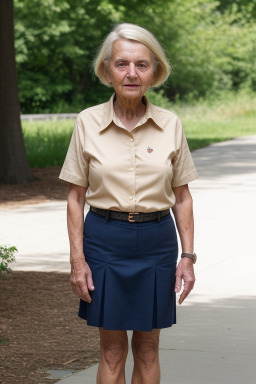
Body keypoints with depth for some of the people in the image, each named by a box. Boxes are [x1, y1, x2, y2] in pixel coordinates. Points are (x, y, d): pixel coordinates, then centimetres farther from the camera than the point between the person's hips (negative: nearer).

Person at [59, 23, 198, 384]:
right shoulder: (88, 123, -4)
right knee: (112, 351, 4)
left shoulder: (170, 124, 0)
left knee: (147, 349, 8)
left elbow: (182, 196, 6)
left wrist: (188, 256, 0)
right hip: (105, 241, -1)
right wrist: (77, 259, -5)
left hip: (157, 242, 1)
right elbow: (76, 196, 0)